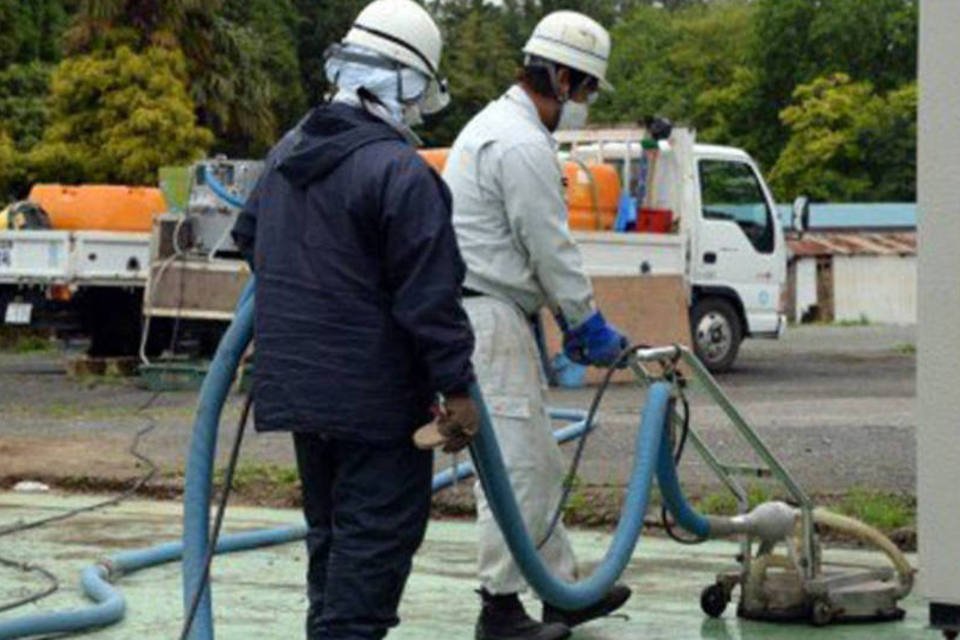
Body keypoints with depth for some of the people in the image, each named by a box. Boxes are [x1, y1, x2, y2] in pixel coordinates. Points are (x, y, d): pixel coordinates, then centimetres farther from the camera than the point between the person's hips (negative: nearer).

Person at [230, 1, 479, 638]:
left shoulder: (286, 153, 9)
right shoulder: (399, 172, -18)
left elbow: (249, 237, 26)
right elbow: (431, 295, -19)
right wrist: (455, 389, -13)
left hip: (295, 386, 8)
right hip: (375, 395, -8)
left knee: (332, 530, 20)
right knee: (379, 533, -2)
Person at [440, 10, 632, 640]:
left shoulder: (499, 126, 19)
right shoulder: (523, 145, -17)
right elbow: (551, 248, -15)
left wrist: (571, 318, 20)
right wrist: (591, 325, -5)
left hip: (490, 311, 11)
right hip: (487, 316, -11)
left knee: (537, 462, 15)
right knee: (515, 464, -6)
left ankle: (566, 589, 23)